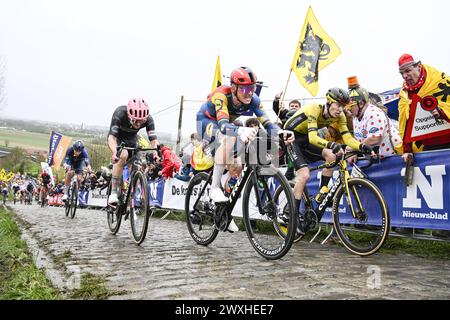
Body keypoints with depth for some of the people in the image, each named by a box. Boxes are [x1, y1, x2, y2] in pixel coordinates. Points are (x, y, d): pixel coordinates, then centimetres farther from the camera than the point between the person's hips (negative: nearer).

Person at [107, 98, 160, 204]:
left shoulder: (148, 119, -30)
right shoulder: (120, 113, -37)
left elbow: (153, 140, -30)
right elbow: (112, 137, -42)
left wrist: (155, 153, -52)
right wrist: (114, 152, -61)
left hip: (132, 138, 4)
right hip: (117, 137, -4)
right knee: (123, 155, -32)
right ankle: (113, 192, -27)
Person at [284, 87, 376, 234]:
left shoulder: (340, 116, -10)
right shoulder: (314, 110, -30)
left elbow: (347, 137, -16)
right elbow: (312, 137, -42)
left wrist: (363, 147, -33)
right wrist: (332, 145, -57)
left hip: (306, 139, 6)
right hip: (291, 137, -6)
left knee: (331, 156, -19)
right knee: (304, 174, -21)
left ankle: (321, 194, -3)